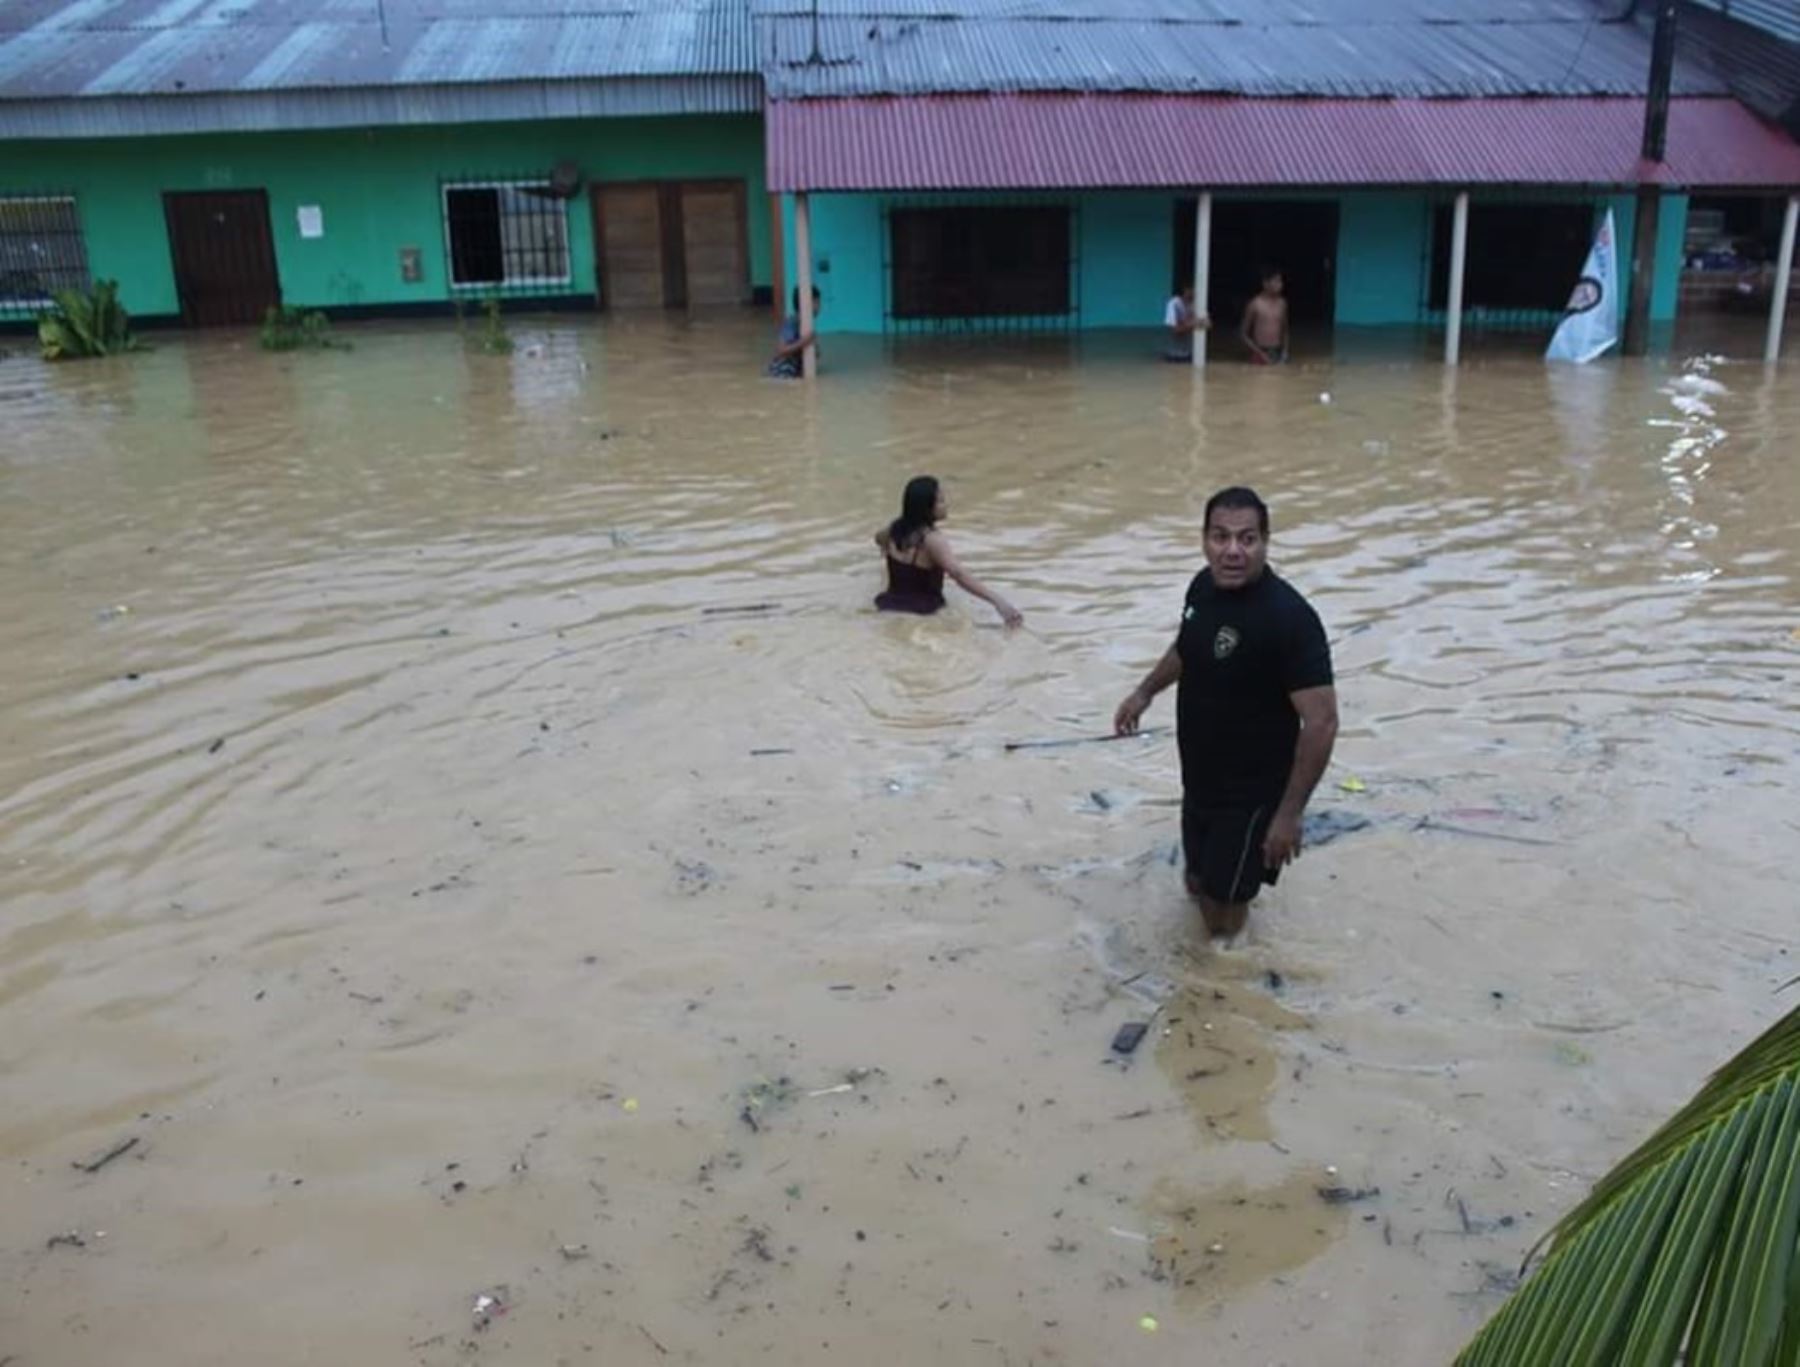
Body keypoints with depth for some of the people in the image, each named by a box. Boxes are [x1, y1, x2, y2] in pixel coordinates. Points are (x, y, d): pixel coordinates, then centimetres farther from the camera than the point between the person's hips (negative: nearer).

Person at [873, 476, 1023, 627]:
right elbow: (959, 574, -39)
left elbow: (880, 538, 28)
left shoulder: (896, 528, 2)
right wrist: (997, 601, -49)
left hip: (890, 606, 8)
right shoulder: (931, 539, -24)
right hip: (921, 613, -8)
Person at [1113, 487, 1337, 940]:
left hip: (1251, 791, -7)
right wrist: (1146, 691, 22)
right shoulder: (1204, 585, -4)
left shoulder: (1289, 617, -28)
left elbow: (1321, 721, -27)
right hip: (1200, 778, 7)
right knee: (1198, 883, 25)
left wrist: (1289, 812, -26)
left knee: (1223, 916, 6)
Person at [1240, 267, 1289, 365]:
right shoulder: (1255, 304, -8)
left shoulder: (1282, 303, 6)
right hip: (1260, 356, -5)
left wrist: (1284, 350, 6)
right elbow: (1243, 334, -4)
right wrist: (1259, 352, -11)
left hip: (1277, 353, 5)